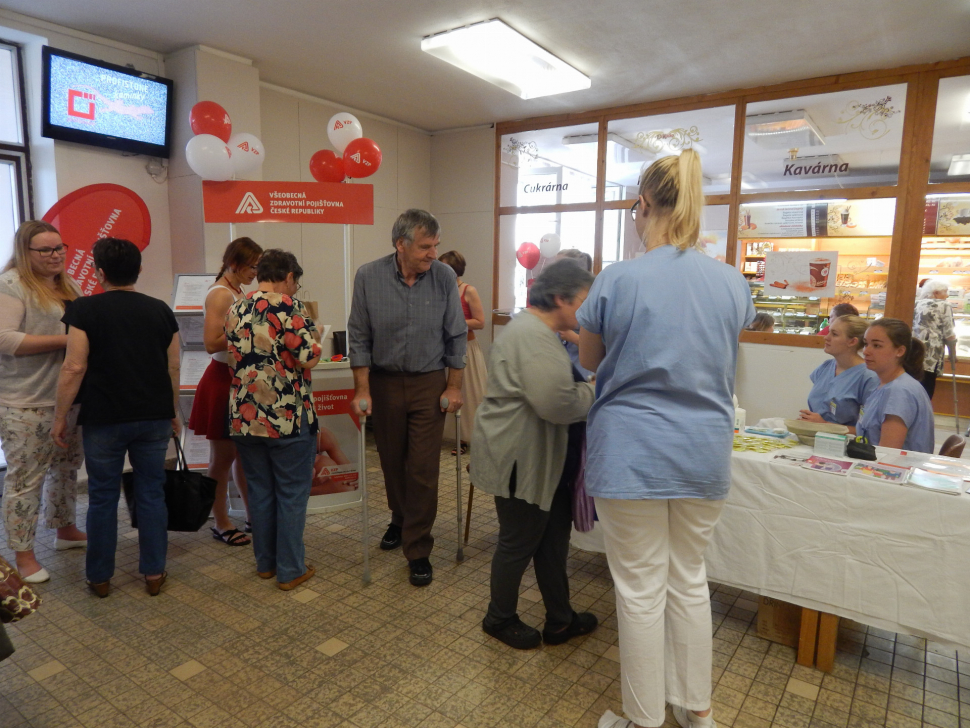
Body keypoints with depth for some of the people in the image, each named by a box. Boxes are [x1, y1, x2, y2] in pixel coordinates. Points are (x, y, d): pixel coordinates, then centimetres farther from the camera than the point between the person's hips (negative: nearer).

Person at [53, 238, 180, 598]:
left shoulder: (85, 309, -7)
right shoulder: (160, 309, 3)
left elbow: (74, 368, -10)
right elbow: (173, 368, 6)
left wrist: (60, 417, 0)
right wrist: (173, 413, 16)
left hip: (104, 419, -2)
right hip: (154, 418, 3)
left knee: (103, 497, 10)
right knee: (151, 493, 10)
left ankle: (100, 577, 23)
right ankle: (154, 573, 19)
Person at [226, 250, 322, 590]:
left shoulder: (234, 310, 8)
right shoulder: (288, 306, -13)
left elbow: (234, 358, 17)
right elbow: (308, 358, -18)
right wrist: (314, 337, 1)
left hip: (244, 418, 6)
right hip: (288, 418, -6)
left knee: (260, 490, 16)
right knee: (292, 494, 5)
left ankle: (265, 563, 28)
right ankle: (291, 570, 14)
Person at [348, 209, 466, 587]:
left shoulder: (444, 277, -11)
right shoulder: (368, 277, -10)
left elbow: (456, 336, -3)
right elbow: (359, 338, -5)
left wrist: (454, 387, -2)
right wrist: (362, 390, -6)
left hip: (429, 383, -1)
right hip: (384, 382, 1)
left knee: (423, 469, -1)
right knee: (392, 462, 16)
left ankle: (418, 550, 13)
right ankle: (400, 519, 43)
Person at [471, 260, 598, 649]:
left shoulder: (536, 330, 13)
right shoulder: (533, 336, -23)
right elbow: (559, 403, -30)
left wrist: (587, 386, 5)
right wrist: (595, 391, -12)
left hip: (540, 458, 11)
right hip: (520, 460, -11)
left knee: (553, 538, 17)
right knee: (519, 543, 8)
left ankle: (560, 620, 32)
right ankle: (500, 619, 30)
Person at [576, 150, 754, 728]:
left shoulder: (619, 280, -13)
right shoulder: (733, 283, -1)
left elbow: (590, 360, 2)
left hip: (634, 454, -4)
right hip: (705, 453, 5)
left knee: (641, 589, 9)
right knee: (690, 579, 20)